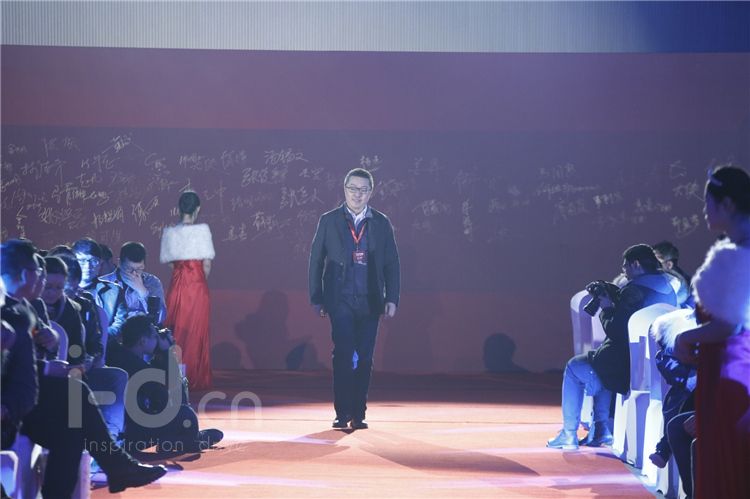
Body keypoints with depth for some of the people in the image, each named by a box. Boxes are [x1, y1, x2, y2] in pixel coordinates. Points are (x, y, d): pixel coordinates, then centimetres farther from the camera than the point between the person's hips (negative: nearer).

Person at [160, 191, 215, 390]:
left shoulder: (169, 232, 2)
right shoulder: (202, 230, -8)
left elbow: (167, 261, 6)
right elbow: (207, 265, -6)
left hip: (176, 286, 3)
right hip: (197, 285, -3)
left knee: (176, 331, 12)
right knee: (196, 333, 4)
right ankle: (195, 379, 7)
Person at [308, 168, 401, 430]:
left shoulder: (382, 223, 7)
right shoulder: (329, 221, 4)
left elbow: (392, 264, 8)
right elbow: (316, 261, 6)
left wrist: (392, 298, 0)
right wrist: (316, 298, 2)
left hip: (370, 301, 2)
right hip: (340, 300, -2)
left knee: (364, 359, 4)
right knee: (344, 354, -13)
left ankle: (358, 413, 13)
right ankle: (342, 412, -7)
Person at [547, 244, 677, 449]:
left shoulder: (635, 290, -21)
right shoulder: (667, 288, 7)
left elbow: (615, 331, -20)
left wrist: (607, 308, -4)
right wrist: (608, 290, 17)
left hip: (628, 366, -9)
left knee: (574, 367, 13)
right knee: (601, 361, 34)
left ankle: (569, 434, 17)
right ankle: (601, 429, 29)